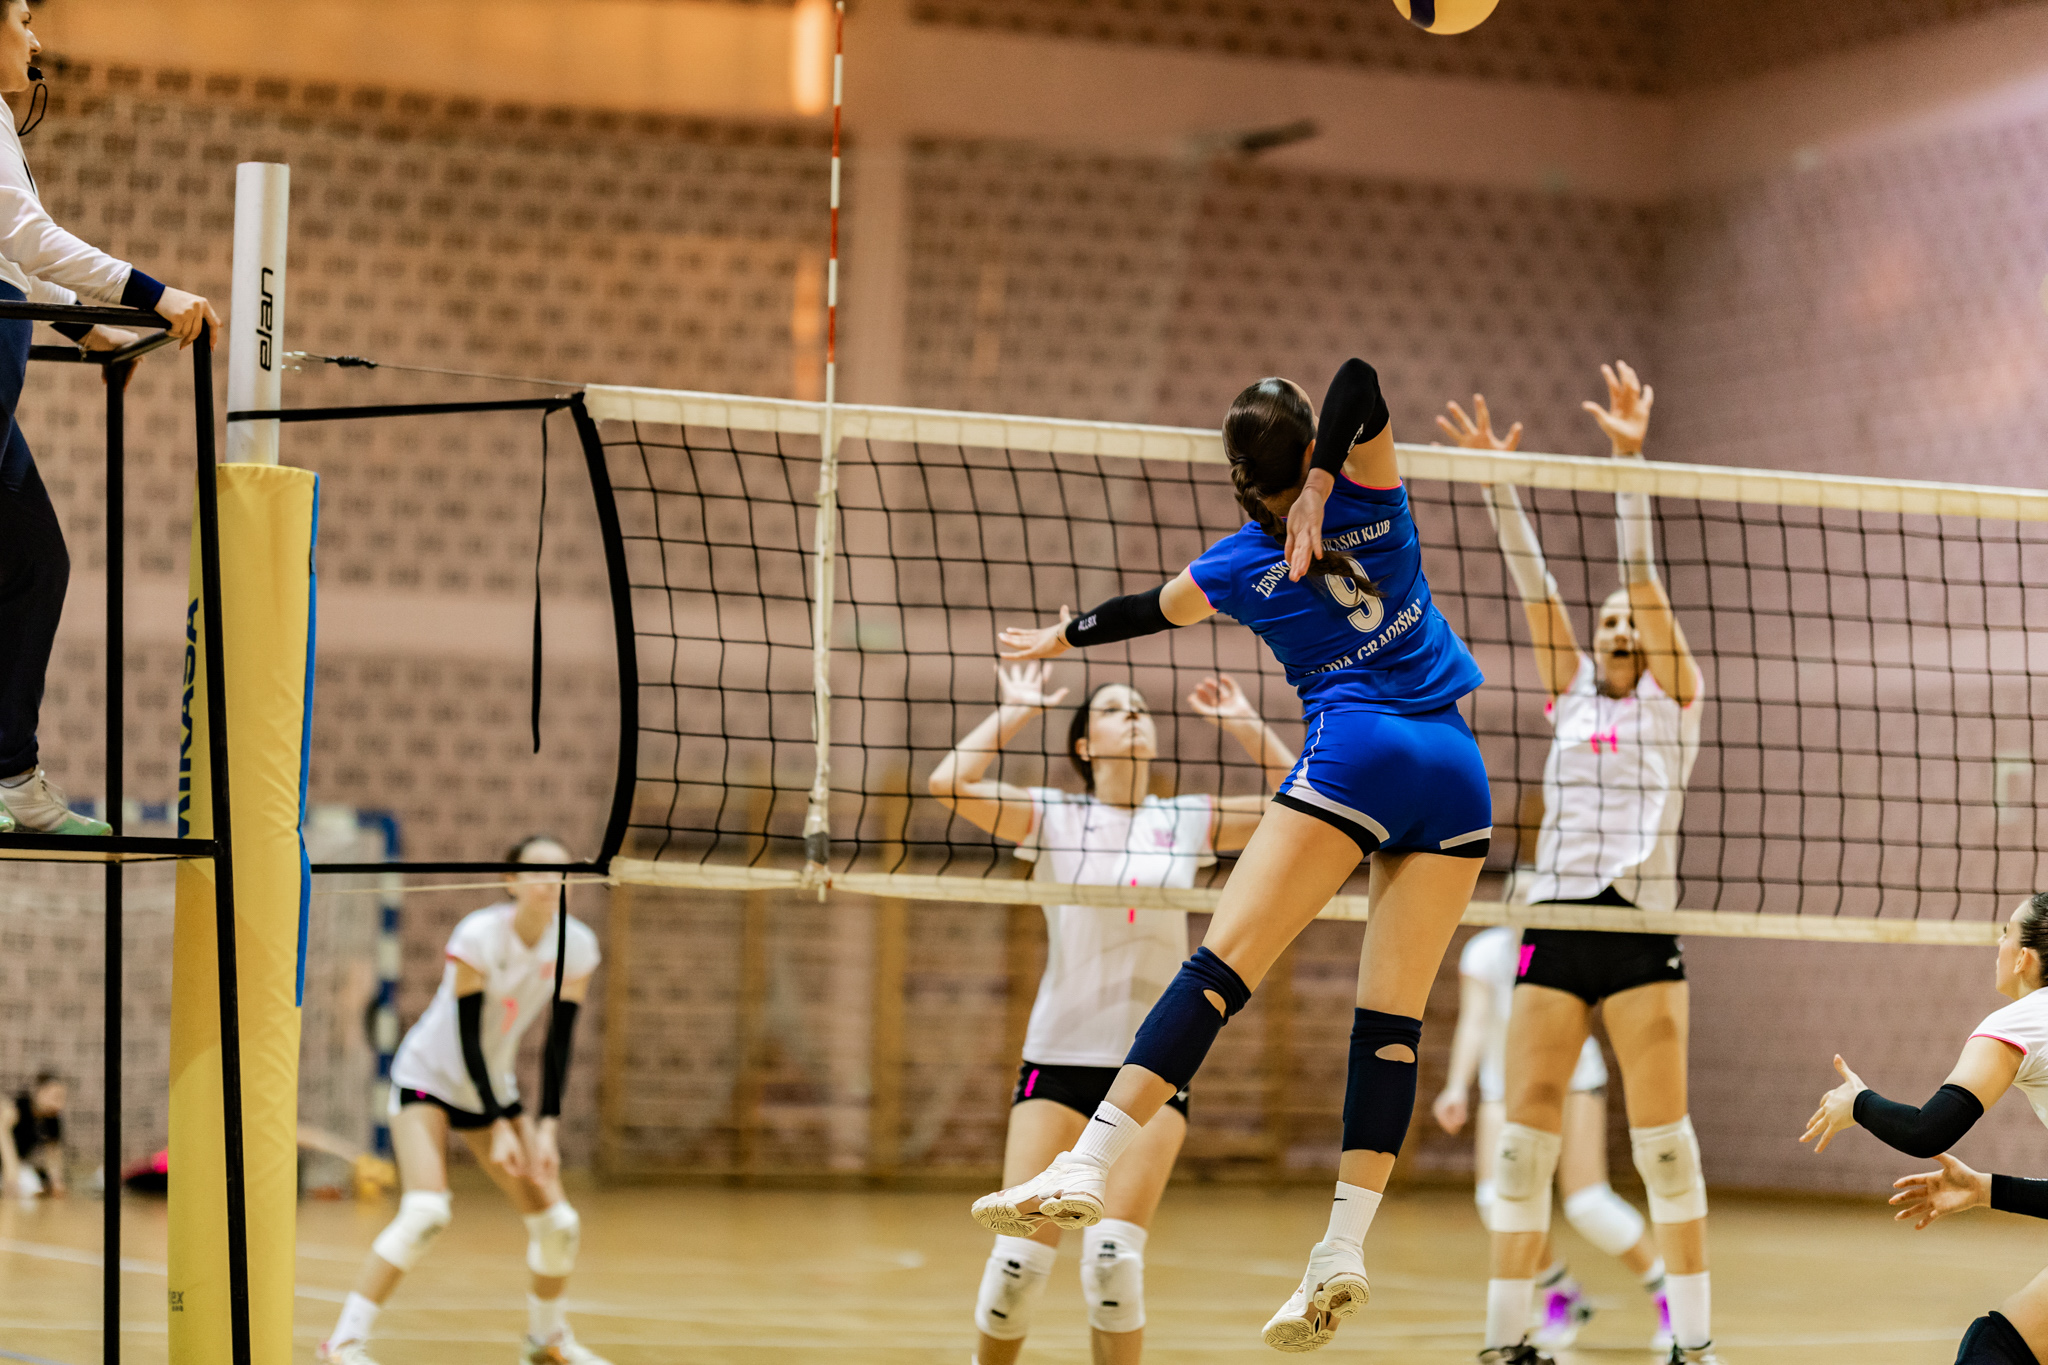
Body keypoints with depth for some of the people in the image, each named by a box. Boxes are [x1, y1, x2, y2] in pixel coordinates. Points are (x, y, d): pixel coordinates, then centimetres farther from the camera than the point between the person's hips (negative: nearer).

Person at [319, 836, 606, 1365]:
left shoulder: (577, 946, -10)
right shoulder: (478, 936, -25)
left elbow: (558, 1044, -5)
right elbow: (467, 1037, -22)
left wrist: (546, 1128, -12)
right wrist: (500, 1129, -22)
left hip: (492, 1087, 6)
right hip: (428, 1077, -6)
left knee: (558, 1223, 1)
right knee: (425, 1212, -25)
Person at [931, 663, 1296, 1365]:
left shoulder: (1185, 821, 9)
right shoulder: (1053, 816, 3)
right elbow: (948, 784, -11)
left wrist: (1243, 722, 5)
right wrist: (1015, 712, -3)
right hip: (1059, 1058, -1)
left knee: (1114, 1255, -14)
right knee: (1020, 1258, -6)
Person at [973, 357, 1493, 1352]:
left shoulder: (1238, 566, 9)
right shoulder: (1369, 503, 9)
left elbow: (1144, 612, 28)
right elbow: (1359, 381, -1)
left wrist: (1055, 640, 47)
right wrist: (1323, 488, -2)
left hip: (1354, 756, -3)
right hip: (1454, 770, 3)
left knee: (1219, 967, -8)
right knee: (1391, 1017, 0)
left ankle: (1089, 1166, -21)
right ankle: (1342, 1253, -7)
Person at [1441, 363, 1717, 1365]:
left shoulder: (1672, 698, 7)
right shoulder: (1571, 697, 17)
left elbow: (1643, 572, -2)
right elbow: (1534, 586, 9)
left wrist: (1631, 461, -11)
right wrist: (1497, 485, 1)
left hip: (1639, 926, -4)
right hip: (1553, 927, 4)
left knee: (1663, 1140, -5)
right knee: (1524, 1139, 1)